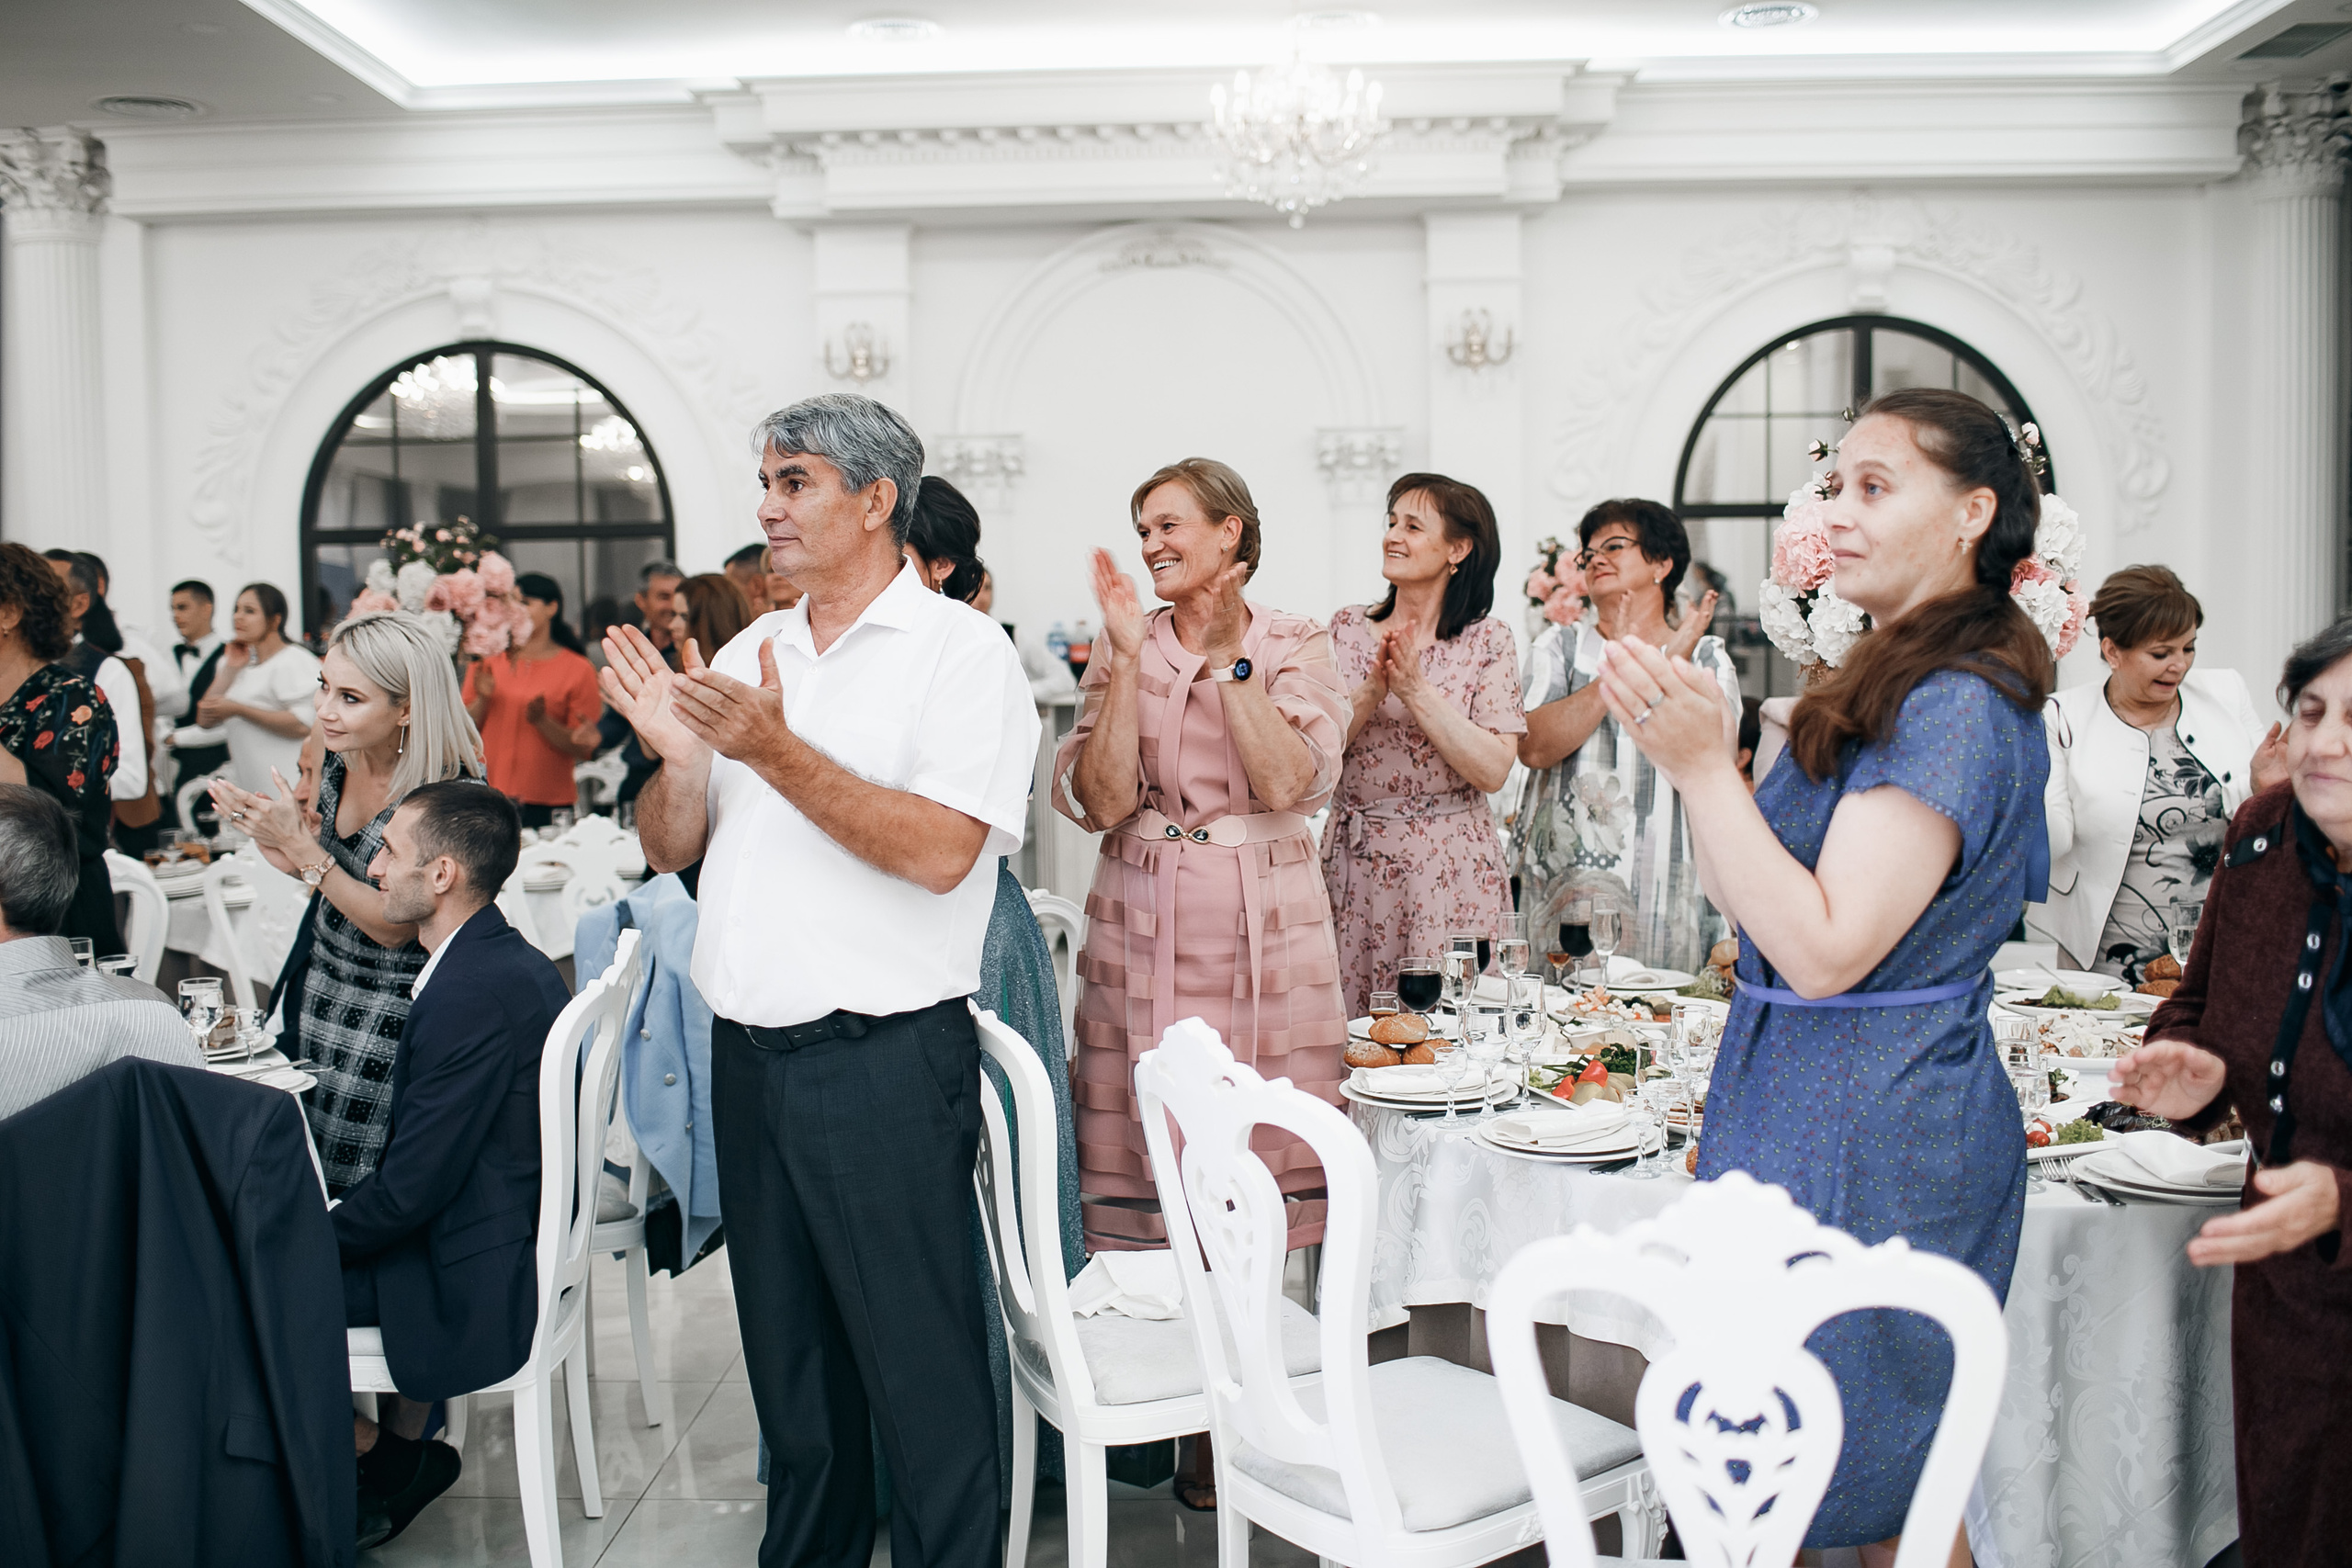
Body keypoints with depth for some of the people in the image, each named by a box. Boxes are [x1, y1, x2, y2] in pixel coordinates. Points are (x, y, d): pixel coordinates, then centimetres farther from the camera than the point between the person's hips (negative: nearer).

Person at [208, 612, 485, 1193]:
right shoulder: (340, 760, -4)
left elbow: (392, 926, -21)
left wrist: (300, 846, -24)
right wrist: (287, 853, -8)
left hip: (391, 1015, -7)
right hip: (317, 992, 7)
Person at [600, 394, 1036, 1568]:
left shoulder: (961, 652, -8)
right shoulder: (746, 653, 12)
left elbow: (937, 851, -21)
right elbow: (669, 848, 12)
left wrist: (775, 751, -23)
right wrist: (680, 755, -8)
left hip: (885, 1061, -7)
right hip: (748, 1055, 7)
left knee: (919, 1365, 2)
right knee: (789, 1357, 19)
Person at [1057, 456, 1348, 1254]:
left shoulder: (1294, 644, 3)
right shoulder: (1125, 647, 7)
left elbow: (1289, 784, -13)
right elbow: (1103, 801, -6)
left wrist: (1228, 657, -14)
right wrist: (1128, 658, -10)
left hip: (1266, 931, -1)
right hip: (1143, 931, 1)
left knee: (1273, 1145, 2)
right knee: (1147, 1153, 1)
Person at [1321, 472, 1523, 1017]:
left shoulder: (1487, 640, -2)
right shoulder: (1348, 627, 5)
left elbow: (1493, 771, -12)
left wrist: (1415, 688, -16)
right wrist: (1375, 688, -16)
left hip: (1449, 869, -2)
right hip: (1354, 864, 2)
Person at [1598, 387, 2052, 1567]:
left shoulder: (1954, 709, -18)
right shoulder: (1908, 686, 13)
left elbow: (1826, 951, -24)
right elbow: (1754, 902, 13)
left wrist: (1703, 766, -24)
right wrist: (1700, 748, 1)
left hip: (1863, 1142, -10)